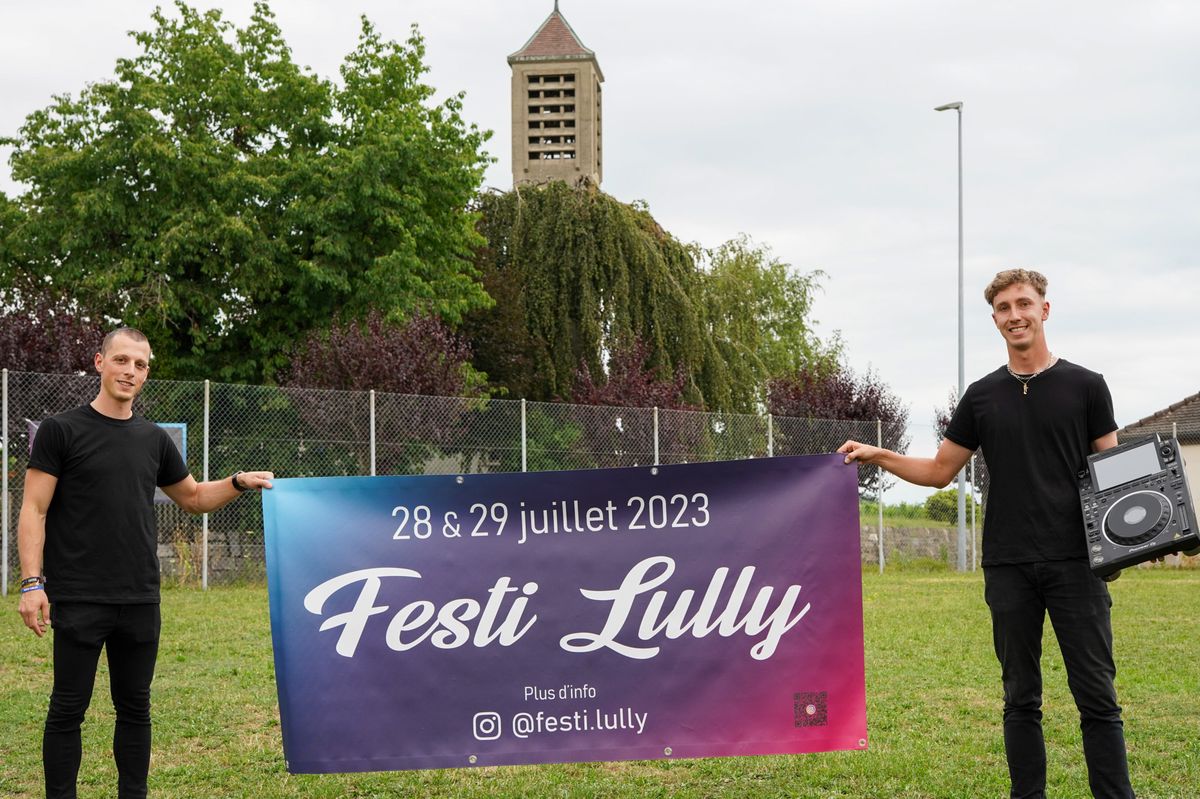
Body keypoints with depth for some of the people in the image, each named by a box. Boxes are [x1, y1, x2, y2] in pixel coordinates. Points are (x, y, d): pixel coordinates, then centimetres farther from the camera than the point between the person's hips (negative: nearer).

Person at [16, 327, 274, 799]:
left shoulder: (153, 440, 12)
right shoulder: (62, 431, -3)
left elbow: (193, 497, 23)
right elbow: (34, 509, -7)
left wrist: (238, 482, 6)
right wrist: (32, 582, -16)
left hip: (141, 601, 5)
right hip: (79, 600, -5)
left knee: (135, 708, 11)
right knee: (68, 710, 1)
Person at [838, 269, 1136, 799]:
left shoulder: (1085, 387, 3)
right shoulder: (983, 396, 11)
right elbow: (940, 471, 16)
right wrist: (877, 456, 3)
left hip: (1074, 562, -3)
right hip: (1008, 569, 3)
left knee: (1097, 697, -3)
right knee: (1021, 699, 7)